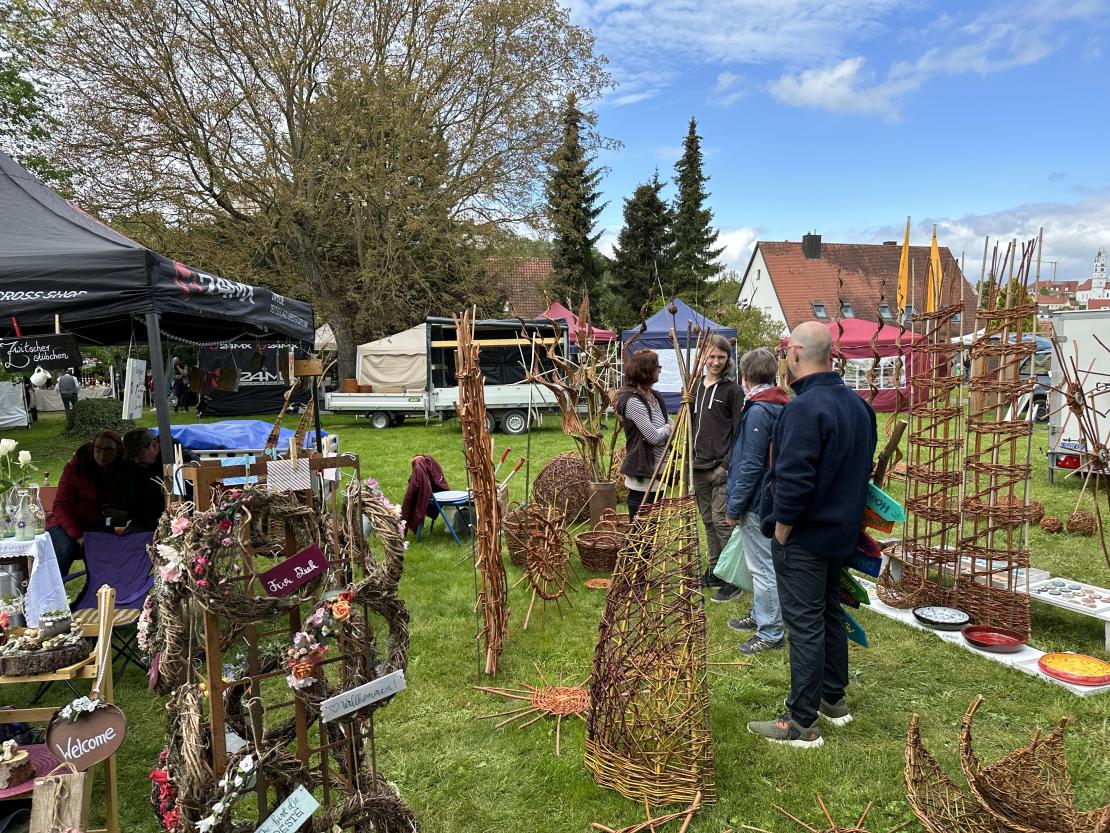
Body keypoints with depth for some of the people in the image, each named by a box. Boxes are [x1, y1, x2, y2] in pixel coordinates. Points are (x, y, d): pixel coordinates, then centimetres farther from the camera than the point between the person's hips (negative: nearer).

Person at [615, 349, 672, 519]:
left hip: (657, 472, 9)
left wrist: (661, 432, -10)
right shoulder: (632, 401, -17)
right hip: (642, 475, -9)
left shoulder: (656, 396, 10)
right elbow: (653, 436, -19)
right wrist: (667, 428, 0)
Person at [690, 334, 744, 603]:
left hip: (721, 468, -6)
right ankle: (714, 572, 25)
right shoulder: (696, 387, 13)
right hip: (699, 467, 6)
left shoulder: (733, 390, -5)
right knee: (708, 521, 13)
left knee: (721, 521, -7)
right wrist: (691, 456, 14)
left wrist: (728, 464, -14)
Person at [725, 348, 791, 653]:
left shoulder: (758, 411, -21)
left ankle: (770, 633, 8)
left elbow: (751, 465, -22)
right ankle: (759, 616, 36)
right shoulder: (780, 406, 9)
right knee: (761, 563, 21)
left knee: (762, 567, -1)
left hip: (757, 502, -10)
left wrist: (735, 506, -14)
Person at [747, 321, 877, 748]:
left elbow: (793, 483, -27)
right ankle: (834, 699, 35)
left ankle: (801, 723, 9)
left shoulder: (804, 408, -24)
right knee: (830, 612, 21)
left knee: (805, 625, -1)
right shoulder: (857, 403, 5)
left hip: (803, 537, -9)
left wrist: (780, 535, -15)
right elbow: (863, 468, 15)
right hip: (841, 532, 9)